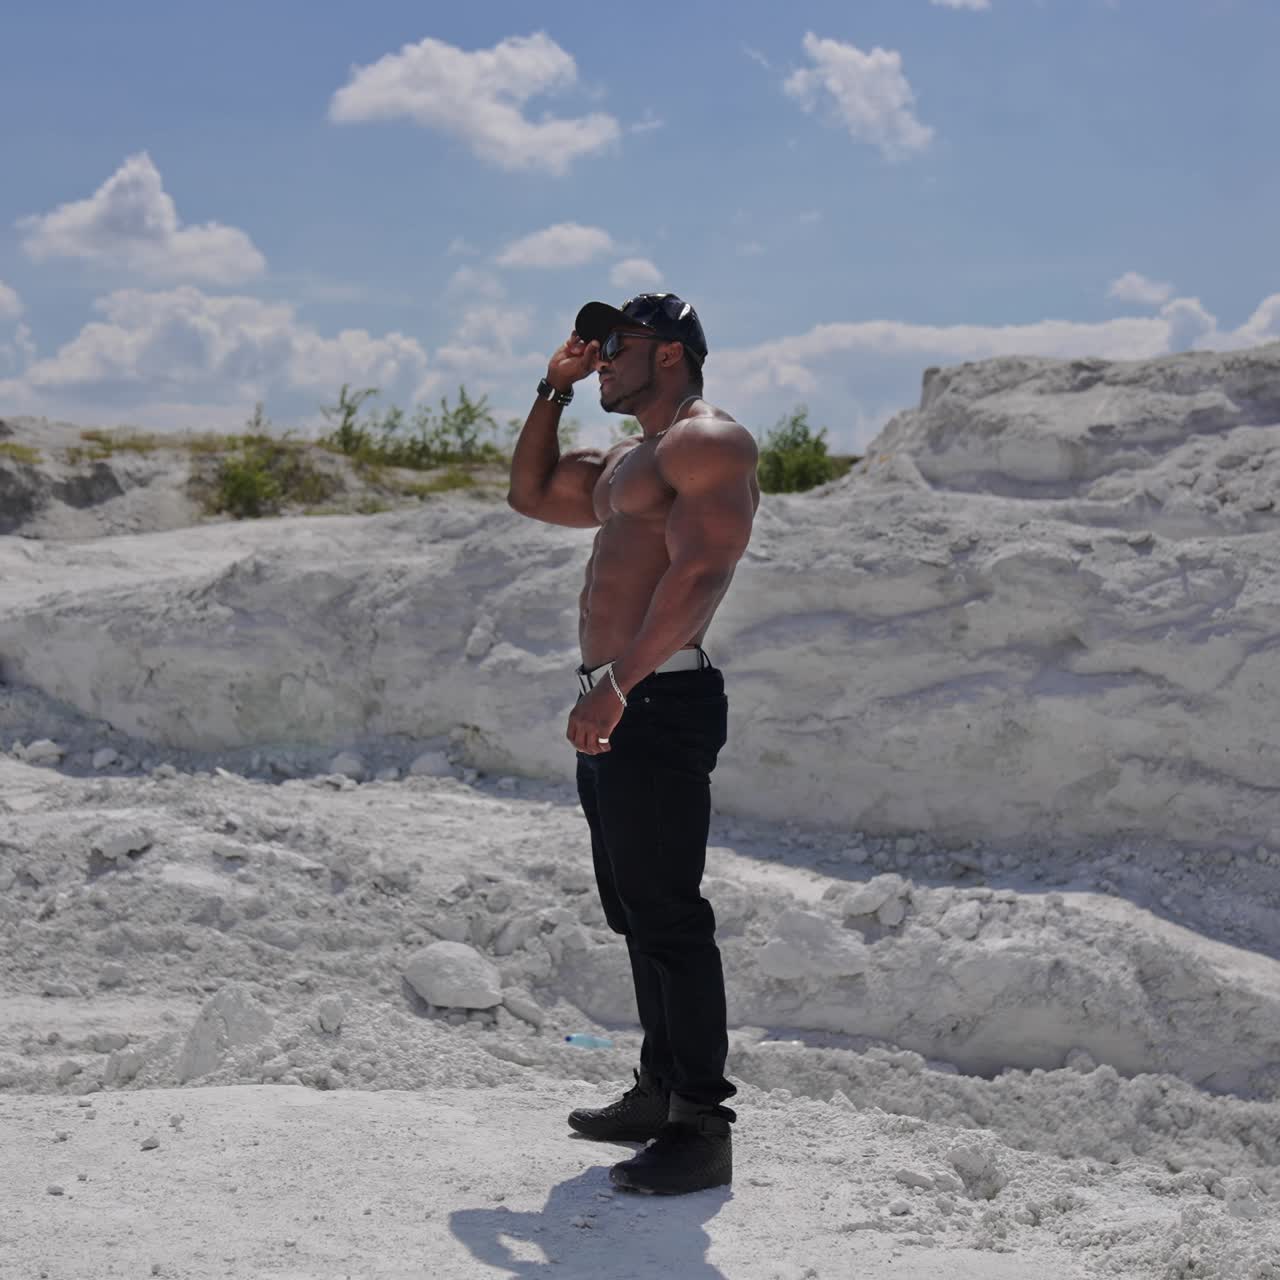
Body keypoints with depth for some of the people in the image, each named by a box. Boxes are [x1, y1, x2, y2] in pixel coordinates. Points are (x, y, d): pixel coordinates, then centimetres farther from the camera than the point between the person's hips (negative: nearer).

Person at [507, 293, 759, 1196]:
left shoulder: (707, 442, -9)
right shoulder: (624, 463, 24)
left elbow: (702, 572, -22)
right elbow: (532, 494, 36)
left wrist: (621, 679, -30)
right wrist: (555, 391, 24)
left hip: (659, 703, -10)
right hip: (615, 705, 10)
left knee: (669, 917, -9)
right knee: (636, 912, 15)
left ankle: (704, 1128, -5)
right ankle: (662, 1092, 25)